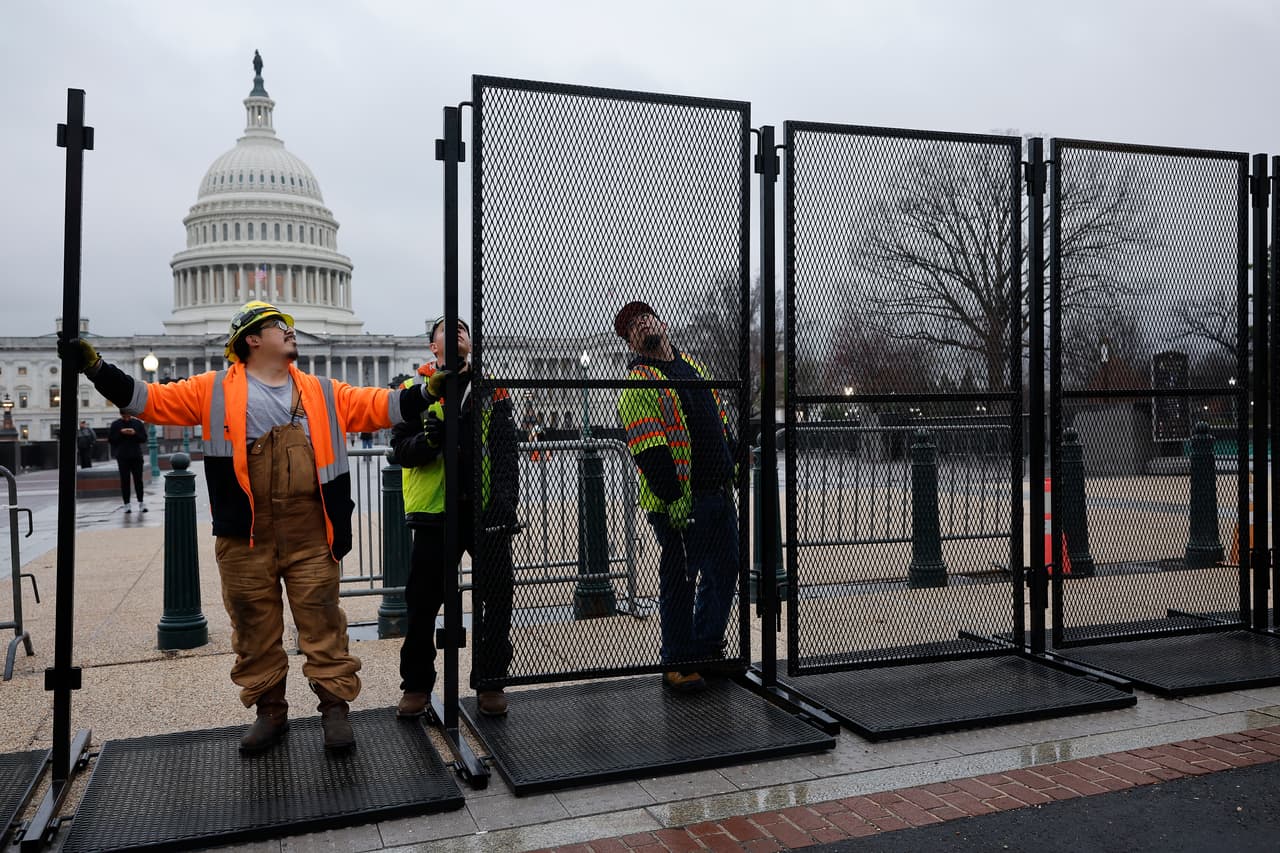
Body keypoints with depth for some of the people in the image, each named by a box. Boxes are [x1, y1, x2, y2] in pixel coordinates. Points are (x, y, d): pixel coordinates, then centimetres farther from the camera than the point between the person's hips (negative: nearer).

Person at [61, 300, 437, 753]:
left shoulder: (322, 392, 11)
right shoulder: (215, 389, 5)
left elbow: (376, 406, 8)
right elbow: (155, 399, 4)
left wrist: (426, 393, -2)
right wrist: (95, 367, -3)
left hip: (310, 533, 1)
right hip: (246, 535, 0)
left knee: (322, 621, 3)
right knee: (254, 626, 10)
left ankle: (335, 707, 15)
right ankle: (269, 711, 25)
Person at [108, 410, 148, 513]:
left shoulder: (138, 423, 5)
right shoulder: (115, 424, 3)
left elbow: (144, 439, 4)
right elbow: (110, 440, 0)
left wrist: (135, 434, -14)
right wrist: (120, 433, -14)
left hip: (136, 456, 0)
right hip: (122, 457, 0)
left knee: (138, 479, 1)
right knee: (124, 480, 1)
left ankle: (141, 502, 7)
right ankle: (126, 504, 4)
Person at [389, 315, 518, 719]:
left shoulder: (494, 388, 8)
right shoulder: (416, 388, 4)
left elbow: (507, 453, 4)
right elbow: (401, 451, -1)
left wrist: (508, 503, -6)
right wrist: (428, 438, -22)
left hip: (489, 509, 1)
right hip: (436, 511, -1)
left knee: (496, 597, 5)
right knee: (423, 601, 6)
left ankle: (489, 683, 20)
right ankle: (416, 685, 22)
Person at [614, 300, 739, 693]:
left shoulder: (693, 366, 16)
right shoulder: (638, 383, -8)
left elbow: (721, 422, 22)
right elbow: (648, 450, -16)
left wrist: (733, 468, 17)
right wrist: (672, 498, -21)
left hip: (719, 492, 8)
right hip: (678, 502, -7)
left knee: (725, 570, 15)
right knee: (679, 580, 1)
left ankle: (707, 646, 32)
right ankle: (677, 664, 15)